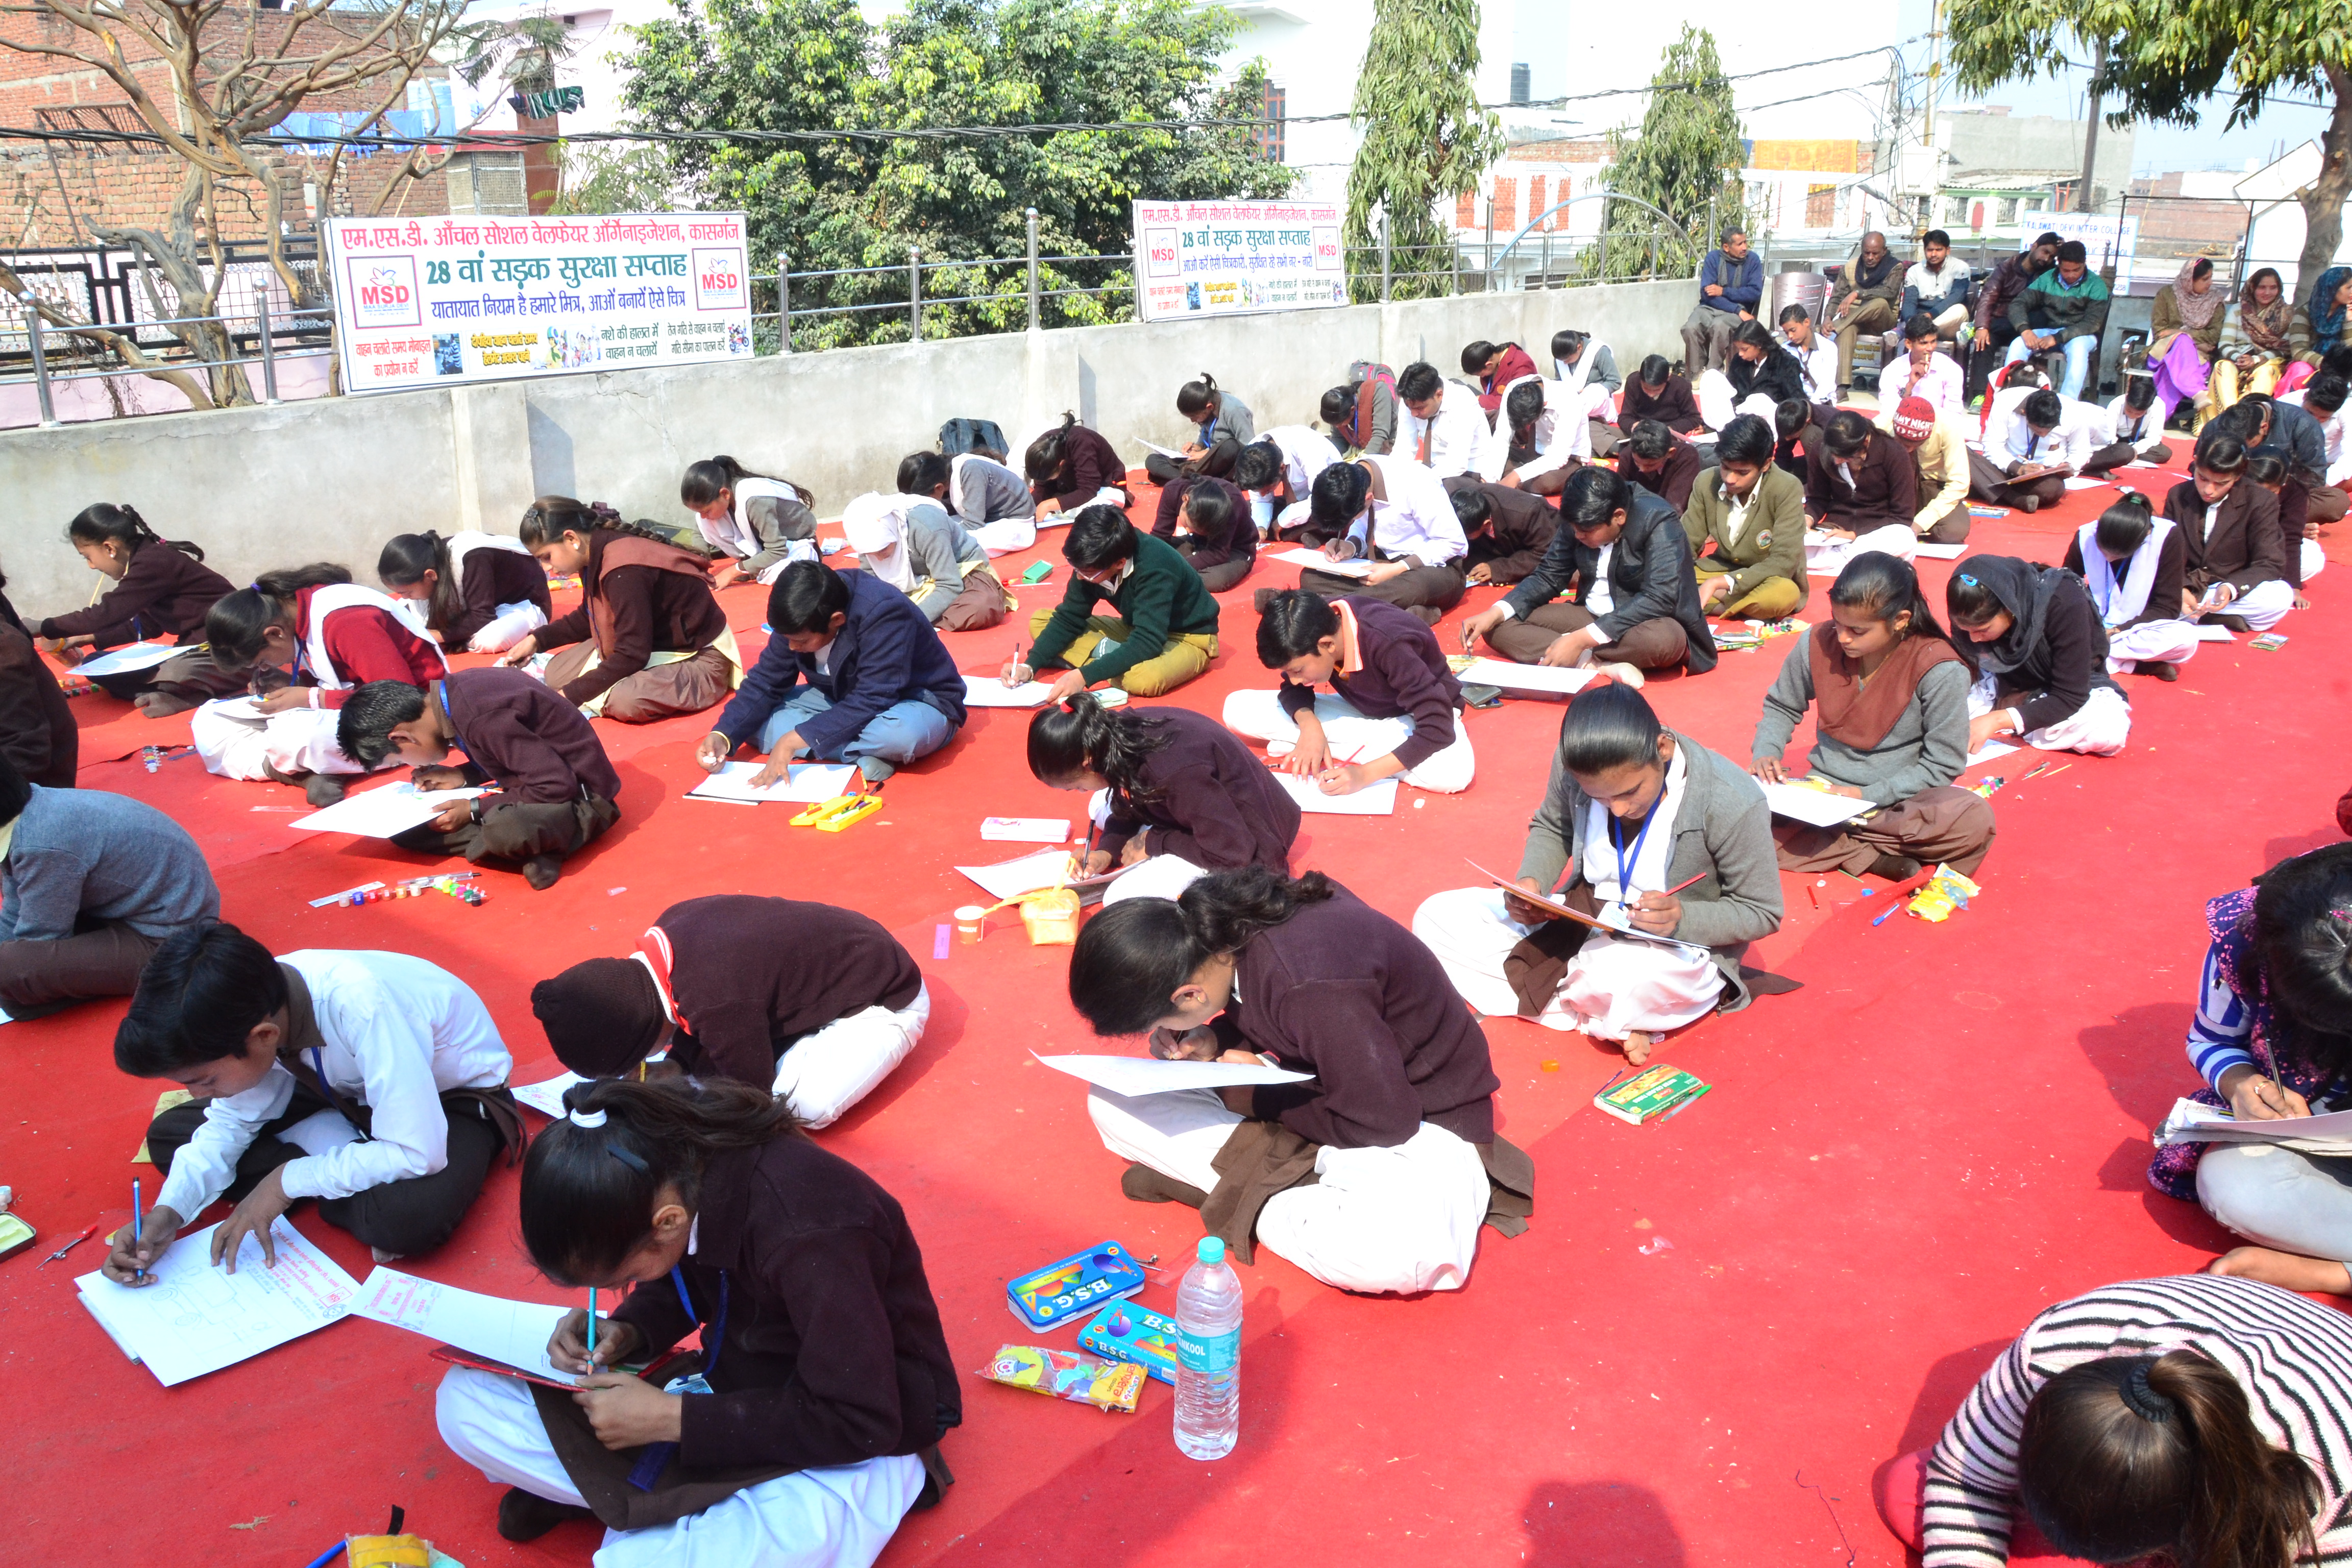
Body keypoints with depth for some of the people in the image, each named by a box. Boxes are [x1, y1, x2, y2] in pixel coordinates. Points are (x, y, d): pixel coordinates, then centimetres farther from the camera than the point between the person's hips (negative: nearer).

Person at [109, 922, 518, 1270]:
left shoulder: (361, 1006, -39)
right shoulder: (251, 1005, -19)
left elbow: (417, 1154, -36)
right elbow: (231, 1121, -5)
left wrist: (288, 1182, -27)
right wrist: (169, 1211, -21)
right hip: (353, 1089, 7)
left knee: (408, 1217, -38)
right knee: (168, 1135, -5)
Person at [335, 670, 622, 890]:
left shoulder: (479, 717, -27)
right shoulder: (456, 691, -1)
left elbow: (557, 786, -26)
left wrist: (474, 811, -17)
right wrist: (463, 777, -1)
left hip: (576, 794, -10)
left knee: (505, 831, -41)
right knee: (403, 827, 0)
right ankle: (532, 844, -9)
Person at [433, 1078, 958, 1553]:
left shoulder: (804, 1237, -33)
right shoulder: (678, 1161, -10)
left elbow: (860, 1423, -27)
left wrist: (671, 1418, -23)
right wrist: (625, 1332, -10)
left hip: (854, 1447, -8)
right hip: (739, 1393, 8)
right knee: (464, 1400, -2)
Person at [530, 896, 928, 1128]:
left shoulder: (717, 1005, -37)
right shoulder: (667, 928, -14)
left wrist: (682, 1066, -7)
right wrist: (677, 1064, -4)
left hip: (888, 1000, -8)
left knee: (808, 1106, -24)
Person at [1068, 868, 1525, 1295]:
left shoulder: (1305, 987, -35)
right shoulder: (1218, 917, -11)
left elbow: (1384, 1120, -26)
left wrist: (1256, 1101, -14)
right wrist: (1213, 1041, -11)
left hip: (1418, 1114, -8)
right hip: (1313, 1086, 8)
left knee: (1393, 1252, -42)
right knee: (1111, 1104, -5)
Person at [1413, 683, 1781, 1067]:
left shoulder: (1731, 802, -24)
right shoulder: (1576, 764, -12)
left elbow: (1762, 912, -12)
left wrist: (1683, 918, -31)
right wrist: (1531, 882, -12)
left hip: (1678, 947, -6)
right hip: (1580, 919, 6)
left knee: (1615, 974, -45)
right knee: (1435, 920, -9)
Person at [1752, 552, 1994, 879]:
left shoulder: (1939, 671, -15)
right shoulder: (1818, 645, -6)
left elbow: (1944, 763, -9)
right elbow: (1780, 707, 14)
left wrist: (1869, 796, -18)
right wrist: (1766, 753, -6)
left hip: (1897, 801, -3)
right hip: (1823, 792, 3)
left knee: (1974, 819, -34)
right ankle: (1872, 858, -22)